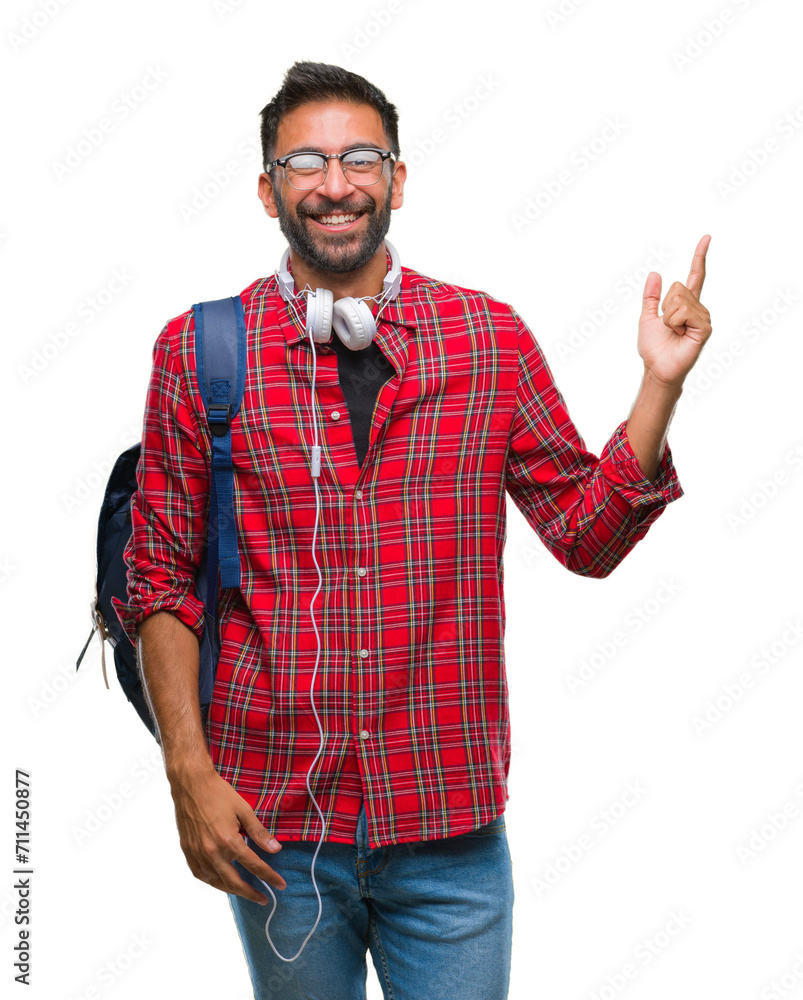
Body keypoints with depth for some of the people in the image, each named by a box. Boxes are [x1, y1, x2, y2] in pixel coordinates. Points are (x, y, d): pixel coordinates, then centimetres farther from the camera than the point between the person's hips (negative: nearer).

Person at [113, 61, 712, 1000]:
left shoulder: (488, 336, 2)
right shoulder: (199, 350, -1)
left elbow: (585, 534, 4)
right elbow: (161, 577, 2)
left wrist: (660, 382, -8)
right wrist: (189, 770, -6)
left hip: (451, 828, 1)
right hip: (272, 831, 0)